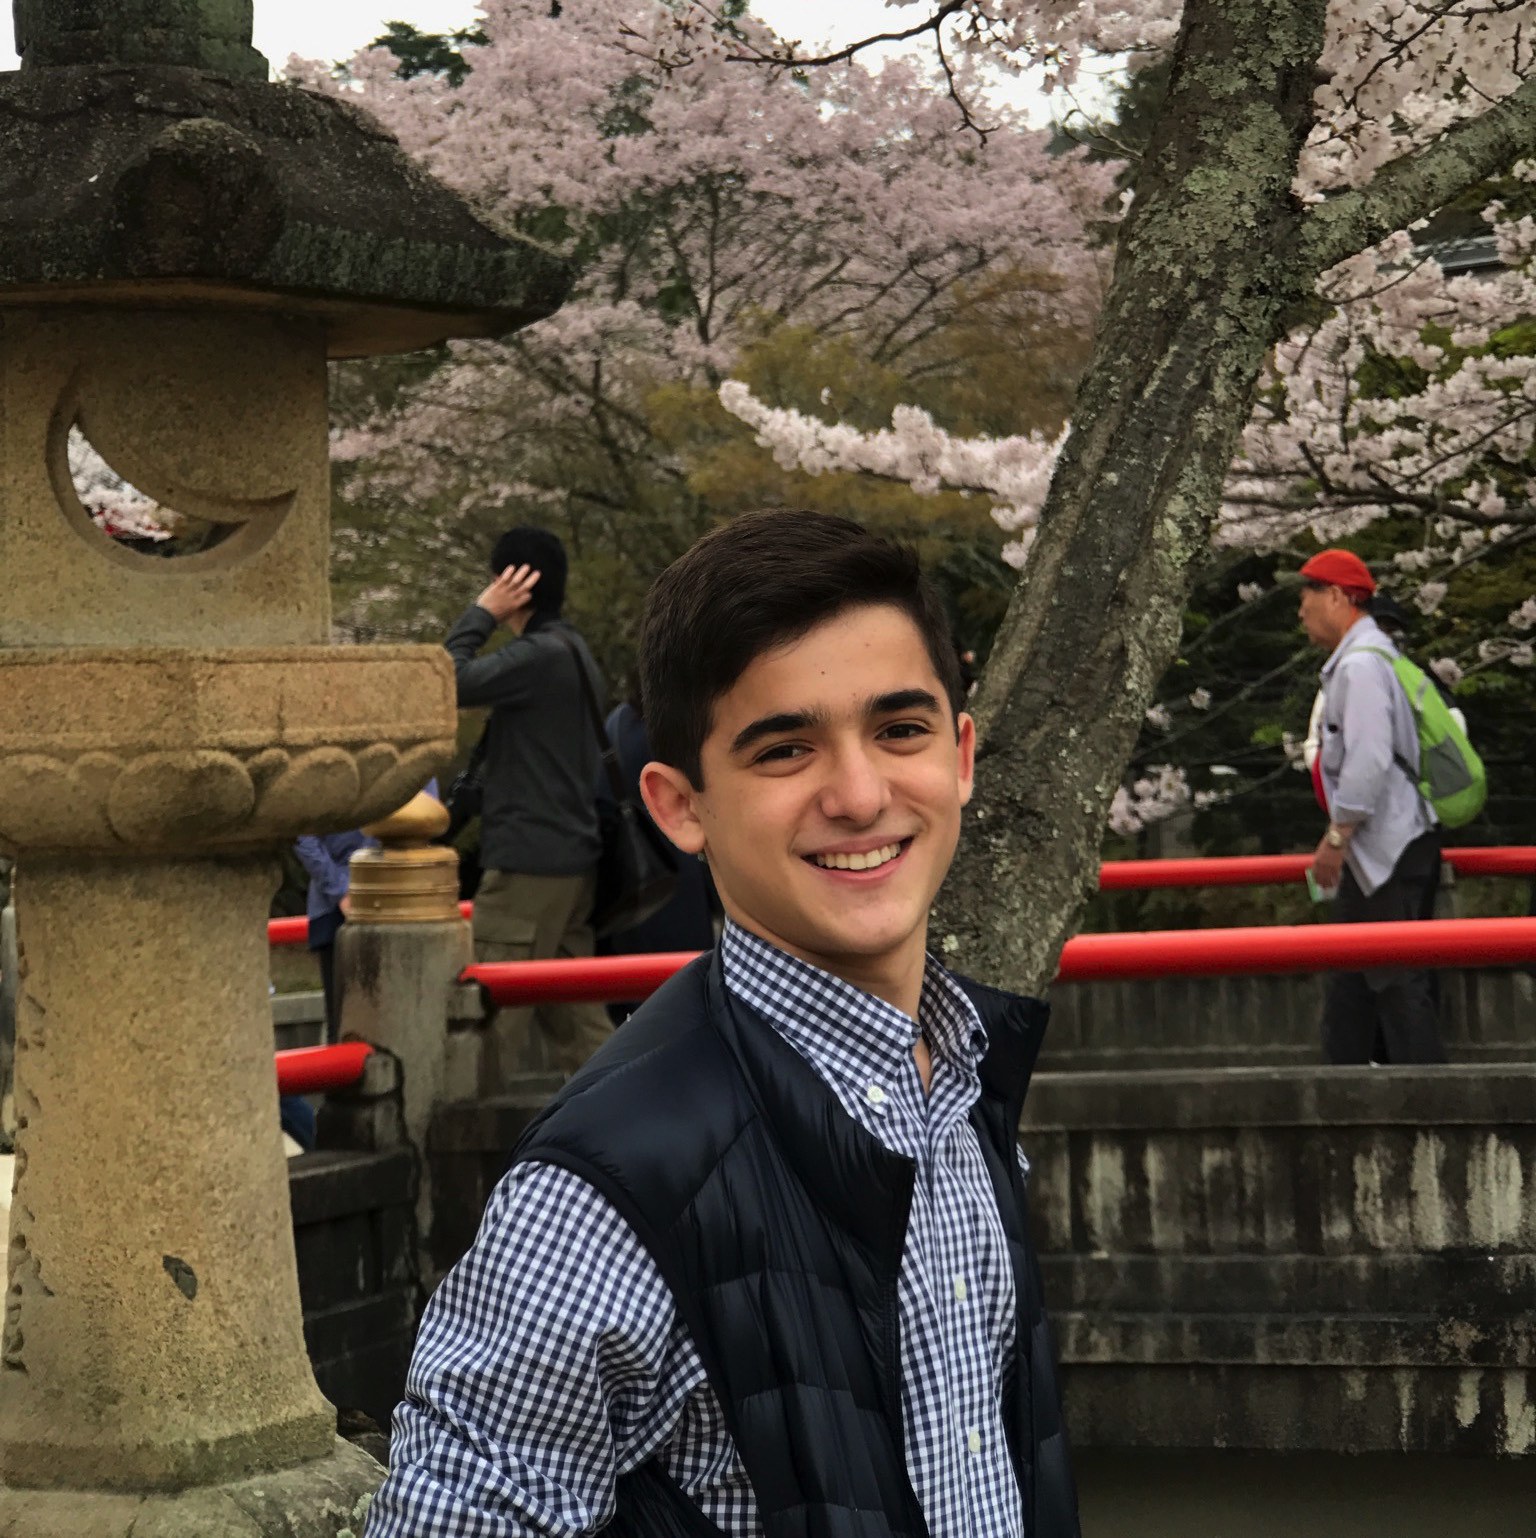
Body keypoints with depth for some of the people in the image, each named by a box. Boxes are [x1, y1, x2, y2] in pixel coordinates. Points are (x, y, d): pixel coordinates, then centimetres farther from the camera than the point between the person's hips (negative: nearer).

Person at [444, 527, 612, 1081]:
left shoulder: (541, 655, -14)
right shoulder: (574, 653, 18)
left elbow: (451, 682, -20)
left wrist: (481, 614, -8)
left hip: (529, 860, -10)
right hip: (573, 856, 10)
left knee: (495, 1015, -7)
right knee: (575, 1017, 10)